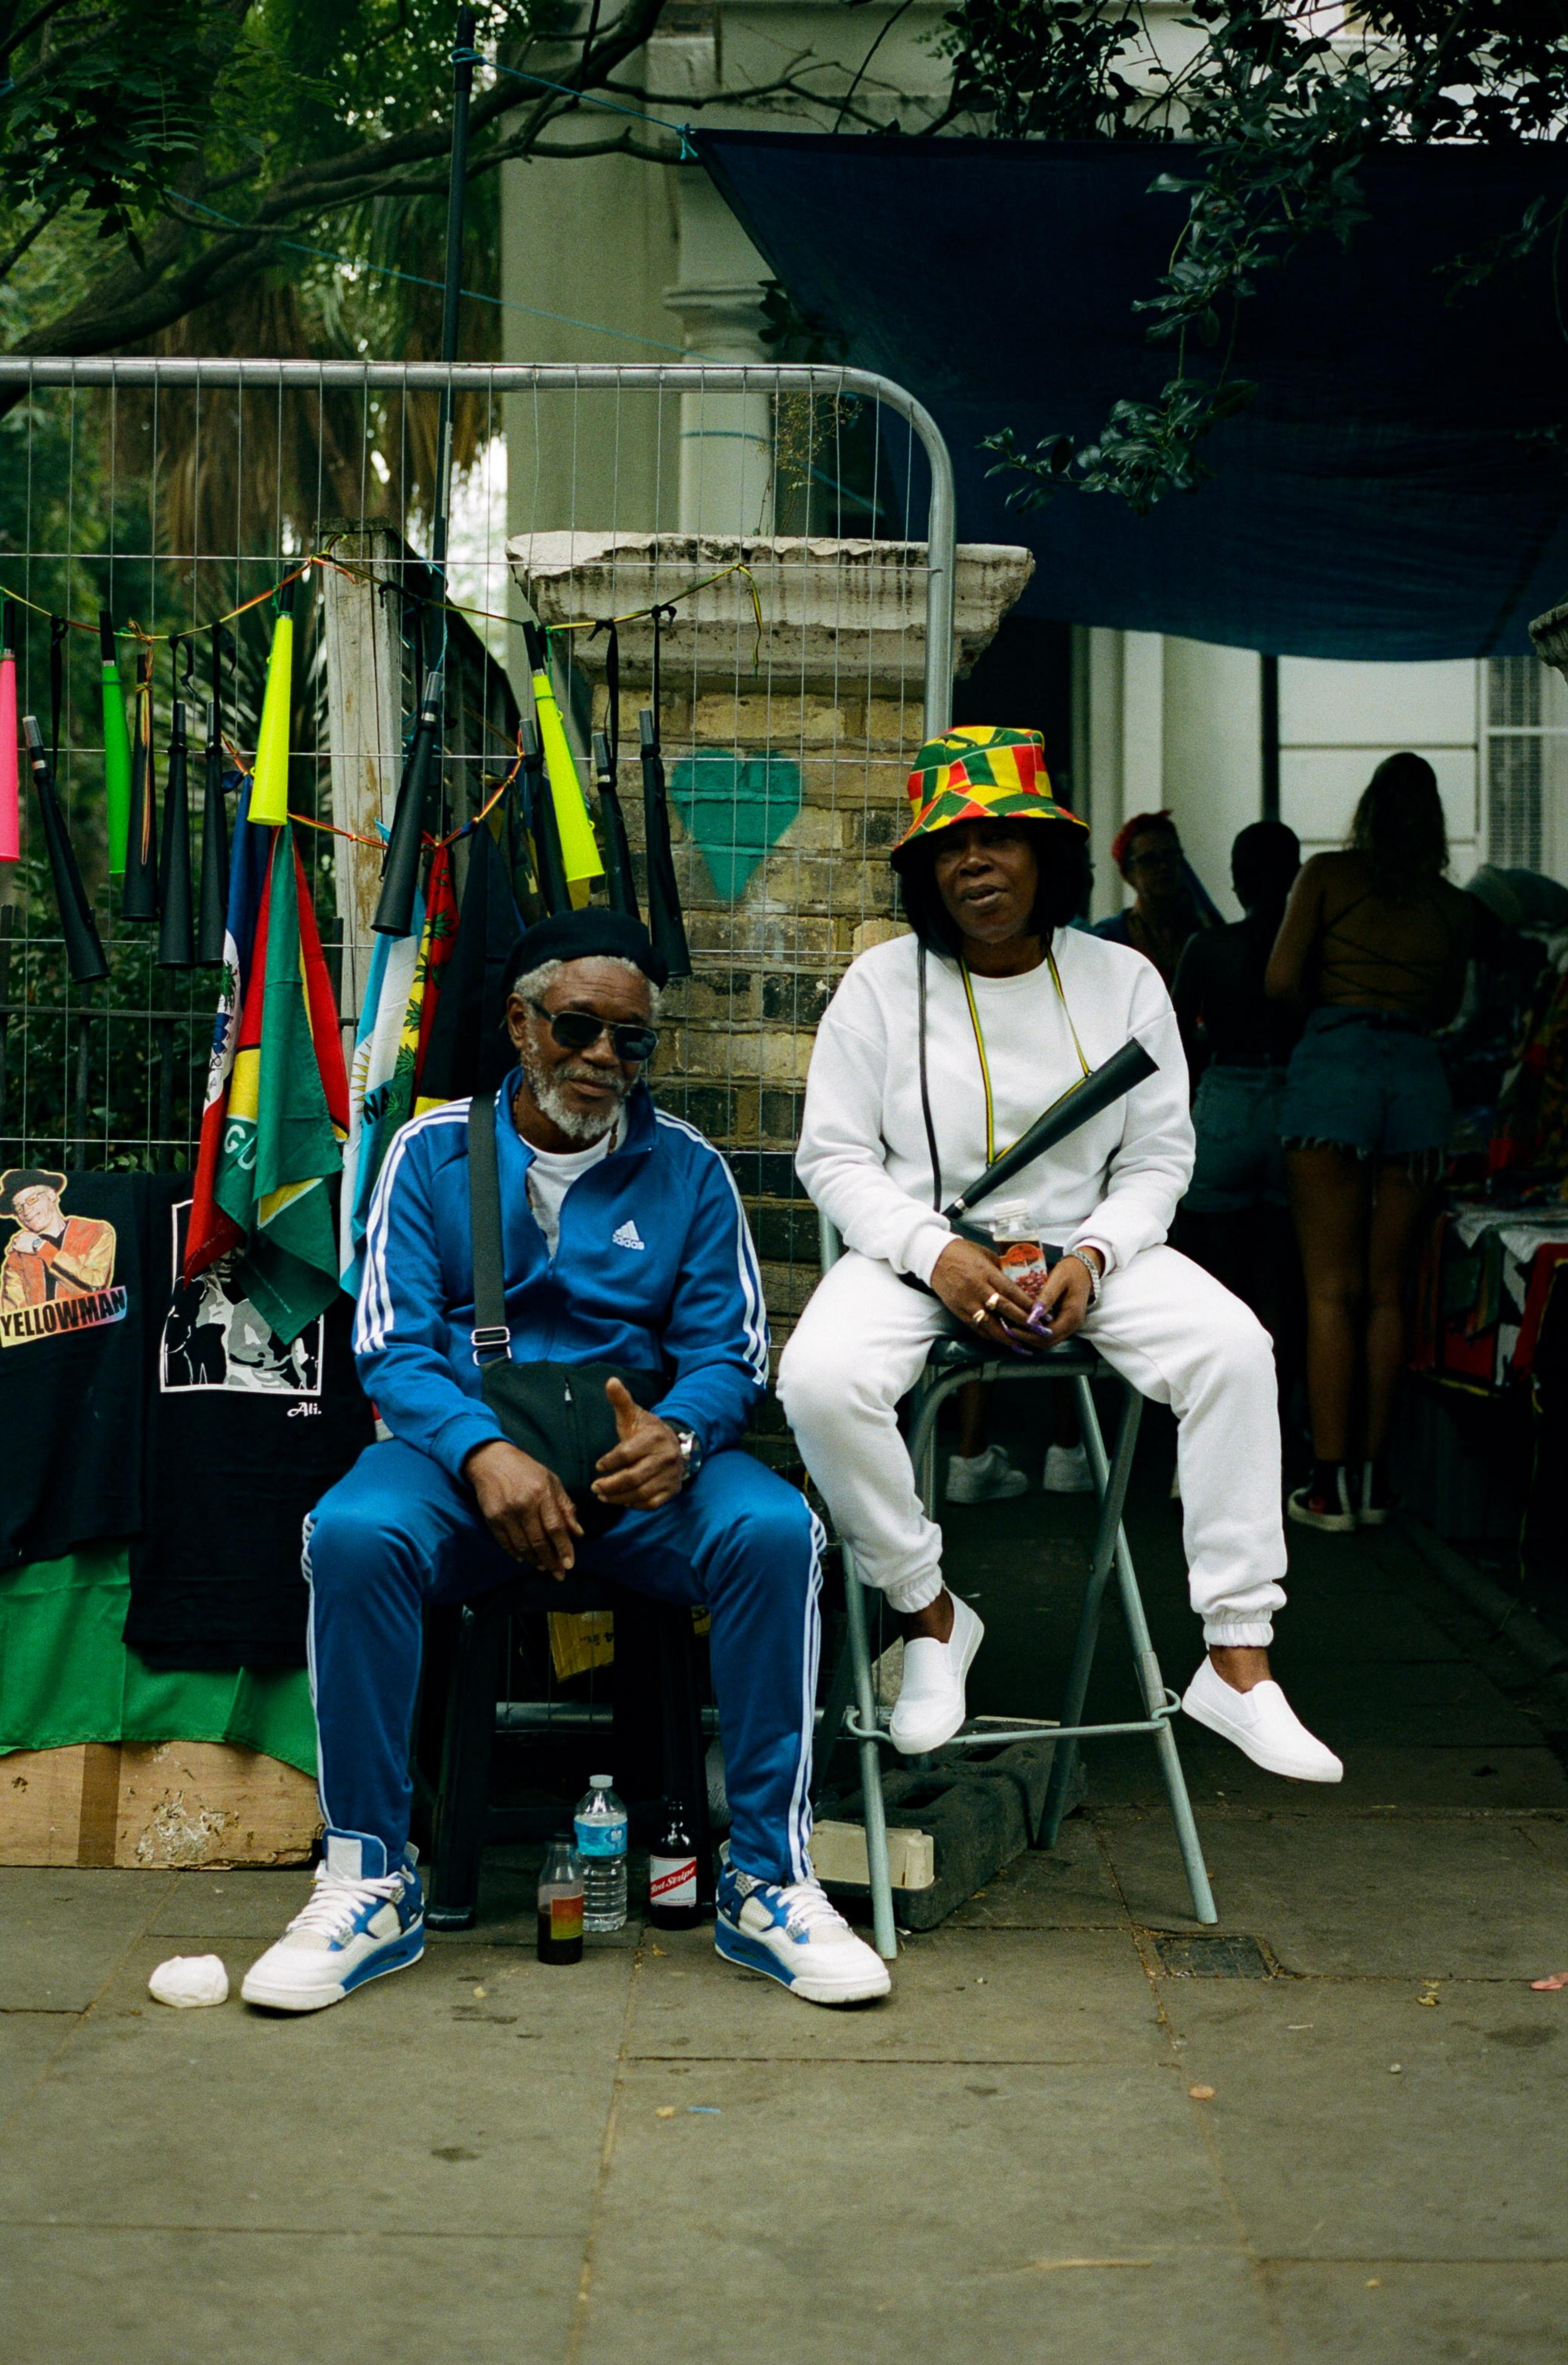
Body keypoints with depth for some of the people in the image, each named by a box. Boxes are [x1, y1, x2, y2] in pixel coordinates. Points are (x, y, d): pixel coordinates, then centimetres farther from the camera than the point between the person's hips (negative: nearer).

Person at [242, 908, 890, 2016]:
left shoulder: (688, 1167, 9)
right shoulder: (434, 1151, 6)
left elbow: (729, 1350, 5)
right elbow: (395, 1344, -2)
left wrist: (678, 1435, -20)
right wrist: (485, 1451, -22)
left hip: (638, 1461, 1)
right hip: (465, 1452, -1)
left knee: (774, 1529, -30)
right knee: (355, 1533, -33)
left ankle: (768, 1877, -19)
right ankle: (373, 1878, -18)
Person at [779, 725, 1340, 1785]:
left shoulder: (1122, 980, 2)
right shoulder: (884, 983, -3)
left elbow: (1160, 1155, 5)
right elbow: (835, 1155, -2)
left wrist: (1095, 1256, -15)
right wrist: (937, 1255, -18)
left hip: (1086, 1244, 1)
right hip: (921, 1248, -1)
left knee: (1234, 1347, -25)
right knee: (822, 1377, -31)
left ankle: (1239, 1663, -18)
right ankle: (933, 1615, -6)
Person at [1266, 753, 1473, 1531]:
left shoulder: (1328, 875, 3)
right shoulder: (1452, 905, 12)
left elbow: (1282, 979, -4)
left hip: (1335, 1062, -3)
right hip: (1418, 1073, 3)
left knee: (1332, 1288, -2)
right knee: (1387, 1290, 9)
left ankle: (1329, 1486, -4)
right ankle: (1372, 1478, 11)